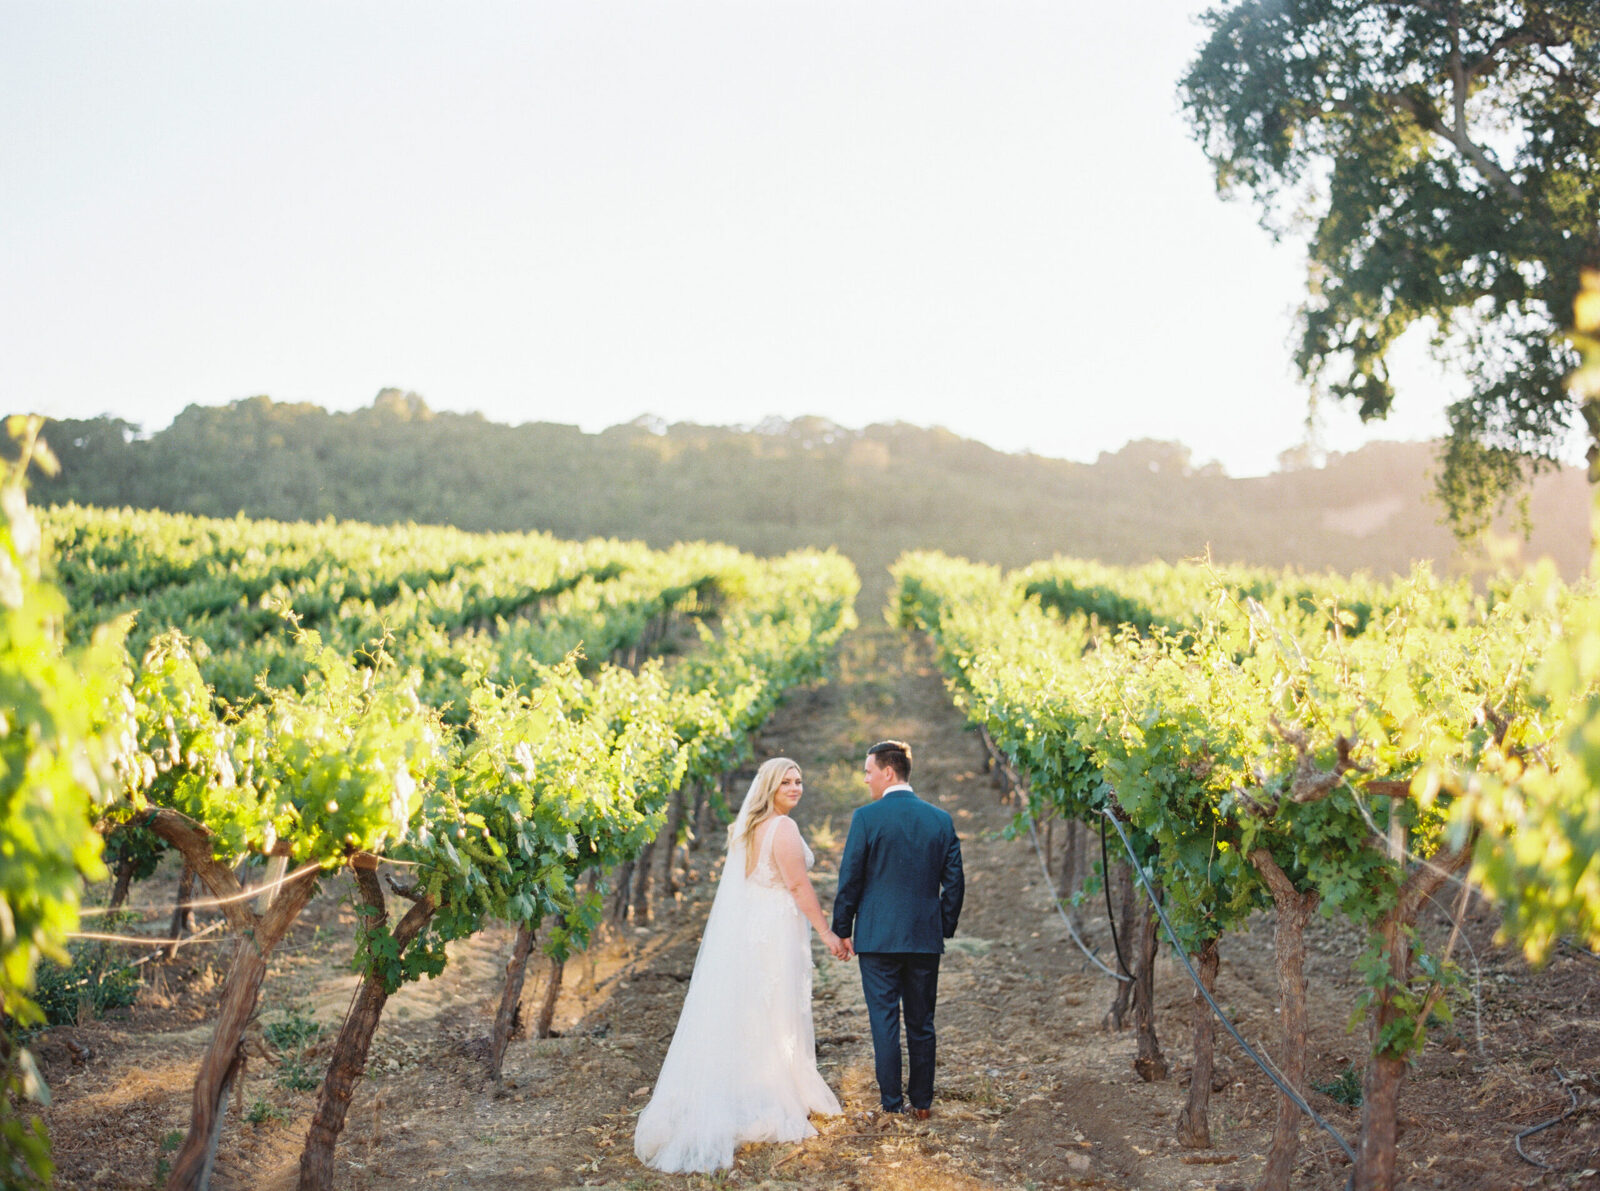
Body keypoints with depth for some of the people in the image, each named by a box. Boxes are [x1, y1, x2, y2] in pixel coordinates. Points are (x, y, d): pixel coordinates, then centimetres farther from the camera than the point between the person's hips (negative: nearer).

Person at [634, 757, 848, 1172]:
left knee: (739, 1013, 12)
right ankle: (774, 1102, 10)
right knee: (777, 1016, 2)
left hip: (740, 927, 8)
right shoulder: (783, 827, -15)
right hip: (776, 931, -8)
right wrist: (827, 932, -12)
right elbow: (798, 885, -17)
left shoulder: (744, 826, 11)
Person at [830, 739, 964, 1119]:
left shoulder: (867, 817, -9)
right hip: (926, 938, 4)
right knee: (921, 1023, 13)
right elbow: (955, 882, 6)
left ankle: (892, 1102, 8)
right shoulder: (941, 819, 3)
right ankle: (922, 1101, 18)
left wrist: (842, 930, 3)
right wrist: (945, 928, 16)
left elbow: (849, 879, -7)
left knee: (884, 1020, 4)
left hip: (878, 937, -4)